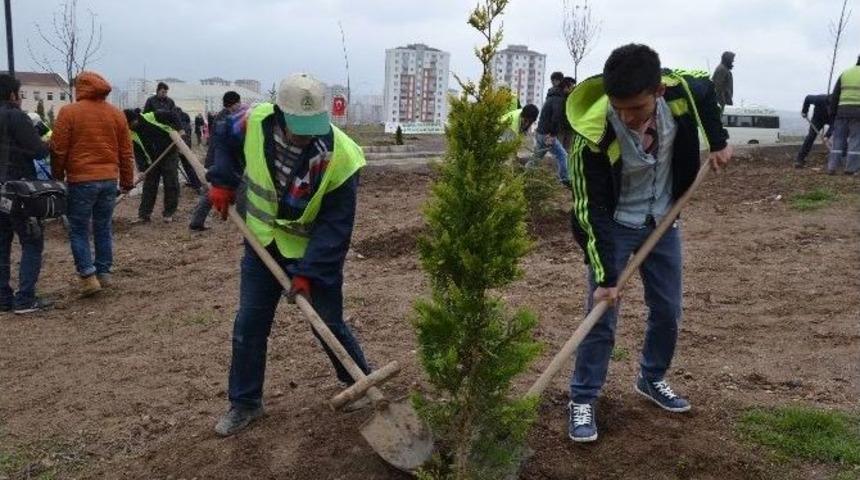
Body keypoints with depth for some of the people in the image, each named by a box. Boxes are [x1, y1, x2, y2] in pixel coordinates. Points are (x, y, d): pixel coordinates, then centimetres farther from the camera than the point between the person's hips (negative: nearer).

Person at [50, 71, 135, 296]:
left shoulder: (68, 112, -5)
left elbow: (58, 150, -5)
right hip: (110, 179, 4)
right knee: (103, 228, 13)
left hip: (80, 180, -4)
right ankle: (104, 273, 18)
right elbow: (126, 152, 9)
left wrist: (57, 178, 7)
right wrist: (127, 180, 16)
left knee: (78, 230, 5)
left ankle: (88, 277, -1)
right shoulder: (117, 114, 7)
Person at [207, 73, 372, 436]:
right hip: (264, 244, 4)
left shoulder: (341, 157, -29)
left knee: (329, 325, 5)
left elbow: (335, 224, -23)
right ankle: (245, 402, 26)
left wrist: (309, 271, -28)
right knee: (249, 324, 8)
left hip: (315, 251, -3)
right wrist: (222, 181, -6)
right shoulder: (255, 122, -18)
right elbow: (223, 135, 7)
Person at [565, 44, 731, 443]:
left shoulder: (680, 91, -22)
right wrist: (605, 276, -26)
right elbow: (591, 210, -26)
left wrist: (718, 141, 1)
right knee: (601, 316, -5)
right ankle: (582, 400, 11)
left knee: (668, 310, 12)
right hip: (613, 226, -4)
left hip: (662, 221, 5)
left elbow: (707, 87, 6)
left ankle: (651, 379, 35)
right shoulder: (593, 136, -33)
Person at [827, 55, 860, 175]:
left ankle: (832, 167, 1)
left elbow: (834, 96, 9)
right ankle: (850, 168, -3)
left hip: (842, 111, 3)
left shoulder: (845, 73, 12)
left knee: (838, 139, 6)